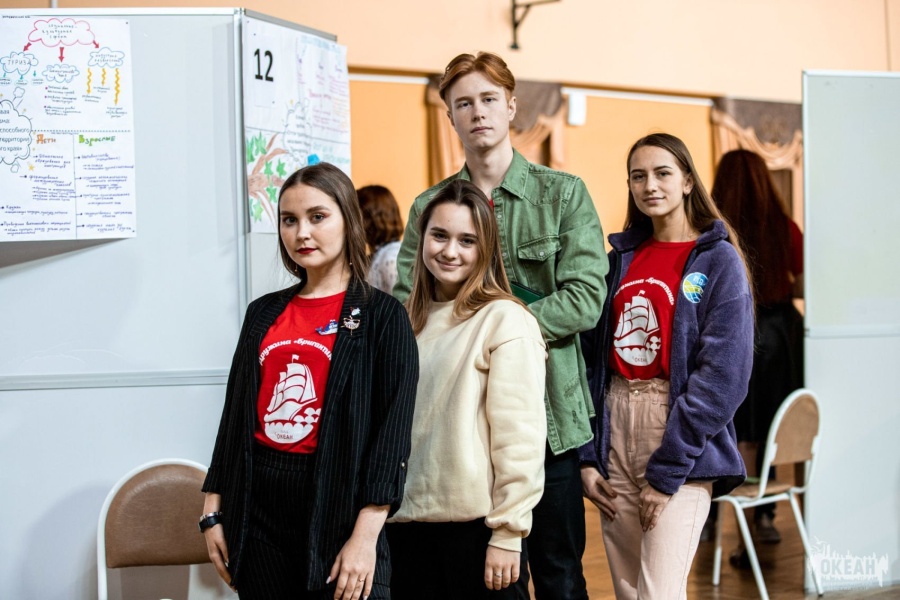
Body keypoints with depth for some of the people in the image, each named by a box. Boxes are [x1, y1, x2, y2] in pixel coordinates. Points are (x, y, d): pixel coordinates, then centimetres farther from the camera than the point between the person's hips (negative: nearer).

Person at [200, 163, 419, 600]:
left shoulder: (381, 316, -3)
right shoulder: (263, 313, 11)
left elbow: (391, 430, -9)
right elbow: (236, 414, 14)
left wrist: (366, 536, -16)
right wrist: (213, 512, 9)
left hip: (337, 502, -4)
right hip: (257, 503, 4)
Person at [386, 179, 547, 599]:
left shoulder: (505, 319, -7)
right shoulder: (409, 322, 11)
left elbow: (519, 435, -11)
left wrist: (507, 532, -14)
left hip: (476, 524, -5)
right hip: (406, 522, 5)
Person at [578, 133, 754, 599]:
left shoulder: (718, 261, -2)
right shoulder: (622, 259, 13)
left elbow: (722, 375, -10)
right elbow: (590, 361, 11)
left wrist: (666, 472, -13)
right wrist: (586, 456, 1)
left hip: (682, 439, -5)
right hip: (613, 428, 5)